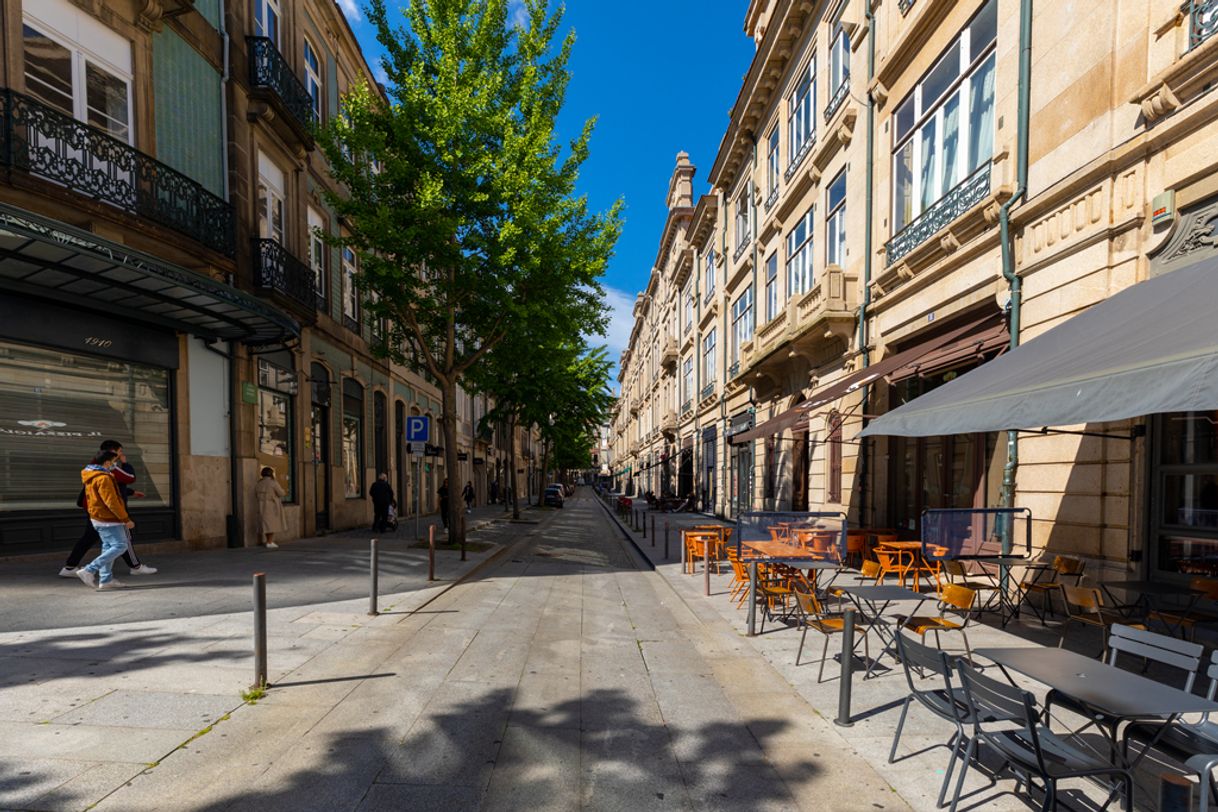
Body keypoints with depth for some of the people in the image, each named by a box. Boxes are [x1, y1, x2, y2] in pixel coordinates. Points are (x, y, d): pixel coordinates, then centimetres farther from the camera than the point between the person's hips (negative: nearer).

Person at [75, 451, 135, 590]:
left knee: (108, 547, 13)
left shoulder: (90, 476, 11)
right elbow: (112, 502, -22)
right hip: (108, 519, -10)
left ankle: (106, 579, 15)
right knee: (120, 546, -8)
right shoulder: (103, 478, -20)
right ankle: (89, 570, -9)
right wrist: (126, 519, -17)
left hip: (98, 517, 10)